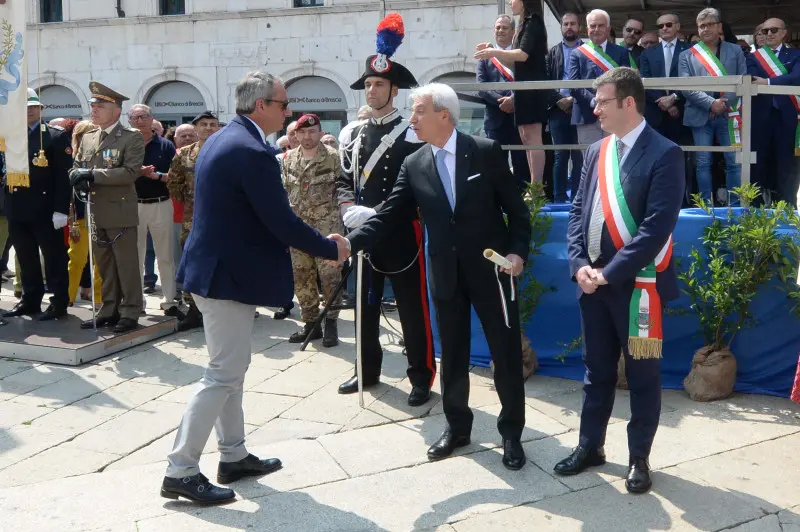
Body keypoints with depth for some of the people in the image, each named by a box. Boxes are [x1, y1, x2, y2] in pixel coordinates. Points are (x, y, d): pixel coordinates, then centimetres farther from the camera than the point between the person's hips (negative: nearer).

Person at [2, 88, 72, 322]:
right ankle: (30, 300, 23)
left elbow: (64, 175, -9)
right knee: (26, 259, 13)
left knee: (54, 258, 2)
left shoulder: (56, 135, -3)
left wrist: (61, 209, -15)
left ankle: (59, 303, 9)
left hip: (45, 208, -5)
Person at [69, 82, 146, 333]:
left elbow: (131, 172, -17)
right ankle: (109, 311, 22)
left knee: (127, 265, 0)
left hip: (120, 212, -6)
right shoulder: (87, 138, 14)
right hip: (94, 213, 6)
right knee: (105, 267, 13)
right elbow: (76, 168, 17)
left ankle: (130, 312, 9)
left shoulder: (132, 137, -6)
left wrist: (93, 174, -19)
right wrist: (79, 178, -8)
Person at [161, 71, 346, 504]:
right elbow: (282, 222, -21)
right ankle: (180, 471, 4)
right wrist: (330, 249, -6)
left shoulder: (221, 139, 11)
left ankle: (234, 456, 29)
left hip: (216, 267, 11)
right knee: (223, 375, -2)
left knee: (231, 368, 18)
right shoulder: (253, 152, -20)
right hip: (230, 275, -11)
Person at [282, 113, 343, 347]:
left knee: (329, 276, -4)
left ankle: (331, 323, 9)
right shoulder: (289, 159, 10)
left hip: (326, 226, -5)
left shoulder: (333, 157, -5)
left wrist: (342, 217, -9)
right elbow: (285, 191, 17)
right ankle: (310, 323, 20)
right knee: (300, 277, 9)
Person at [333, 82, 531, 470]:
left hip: (491, 269, -3)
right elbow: (389, 216, -3)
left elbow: (516, 208, -3)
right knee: (452, 356, 13)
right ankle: (456, 426, 30)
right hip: (446, 274, 3)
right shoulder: (414, 165, 2)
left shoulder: (486, 152, -6)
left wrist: (518, 250, -15)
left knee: (506, 354, 5)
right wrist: (351, 242, -17)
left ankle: (511, 433, 21)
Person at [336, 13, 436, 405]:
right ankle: (368, 370, 28)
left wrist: (377, 213, -20)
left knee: (412, 309, 2)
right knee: (365, 305, 14)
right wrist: (350, 209, -9)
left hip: (402, 236, -6)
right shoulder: (355, 135, 11)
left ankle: (421, 378, 13)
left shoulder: (412, 134, -6)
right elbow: (344, 179, 12)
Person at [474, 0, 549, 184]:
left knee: (533, 138, -11)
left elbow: (523, 55, -21)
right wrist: (493, 52, 8)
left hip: (532, 87, -10)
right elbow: (514, 63, 19)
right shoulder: (525, 25, 19)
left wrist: (494, 52, -13)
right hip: (524, 88, 10)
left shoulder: (533, 23, -8)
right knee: (526, 138, 9)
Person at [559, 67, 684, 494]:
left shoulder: (664, 154, -11)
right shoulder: (596, 152, 10)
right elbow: (578, 212, 9)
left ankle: (639, 458, 23)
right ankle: (590, 446, 31)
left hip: (637, 283, -5)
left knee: (642, 375, 9)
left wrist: (609, 273, -18)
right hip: (592, 280, 6)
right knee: (596, 370, 16)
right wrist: (579, 265, -6)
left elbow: (657, 227, -18)